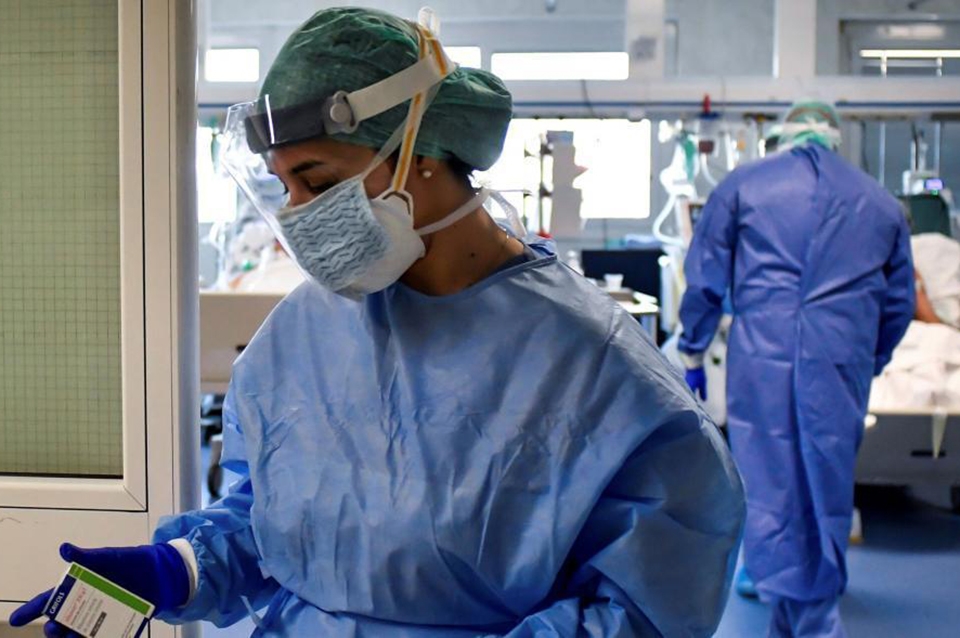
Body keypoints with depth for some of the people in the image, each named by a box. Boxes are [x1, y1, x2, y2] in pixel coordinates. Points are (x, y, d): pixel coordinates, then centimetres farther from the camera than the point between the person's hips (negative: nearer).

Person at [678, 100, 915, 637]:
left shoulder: (743, 185, 8)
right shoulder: (883, 203, 15)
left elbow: (704, 280, 6)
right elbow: (900, 302, 19)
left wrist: (693, 354, 15)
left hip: (760, 358, -2)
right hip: (842, 366, 2)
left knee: (768, 478, 6)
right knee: (826, 485, 13)